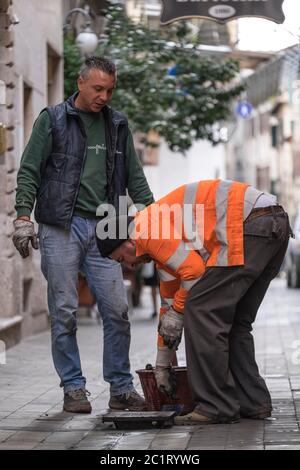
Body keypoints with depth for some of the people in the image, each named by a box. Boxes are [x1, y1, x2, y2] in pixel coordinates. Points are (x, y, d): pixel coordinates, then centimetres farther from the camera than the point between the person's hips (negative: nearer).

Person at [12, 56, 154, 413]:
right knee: (64, 312, -1)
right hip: (61, 227, -3)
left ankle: (121, 388, 7)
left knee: (117, 310, -2)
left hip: (103, 228, 3)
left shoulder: (117, 125, 14)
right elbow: (29, 171, -1)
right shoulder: (53, 119, 2)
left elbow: (134, 176, 18)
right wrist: (23, 217, -11)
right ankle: (74, 388, 9)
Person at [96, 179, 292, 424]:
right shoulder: (166, 241, 27)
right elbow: (170, 298, 33)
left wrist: (176, 312, 6)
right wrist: (162, 364, 38)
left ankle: (216, 407, -2)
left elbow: (195, 271, -11)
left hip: (250, 226, -10)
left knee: (202, 311, -5)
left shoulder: (146, 229, -2)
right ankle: (253, 402, 19)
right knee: (233, 320, 17)